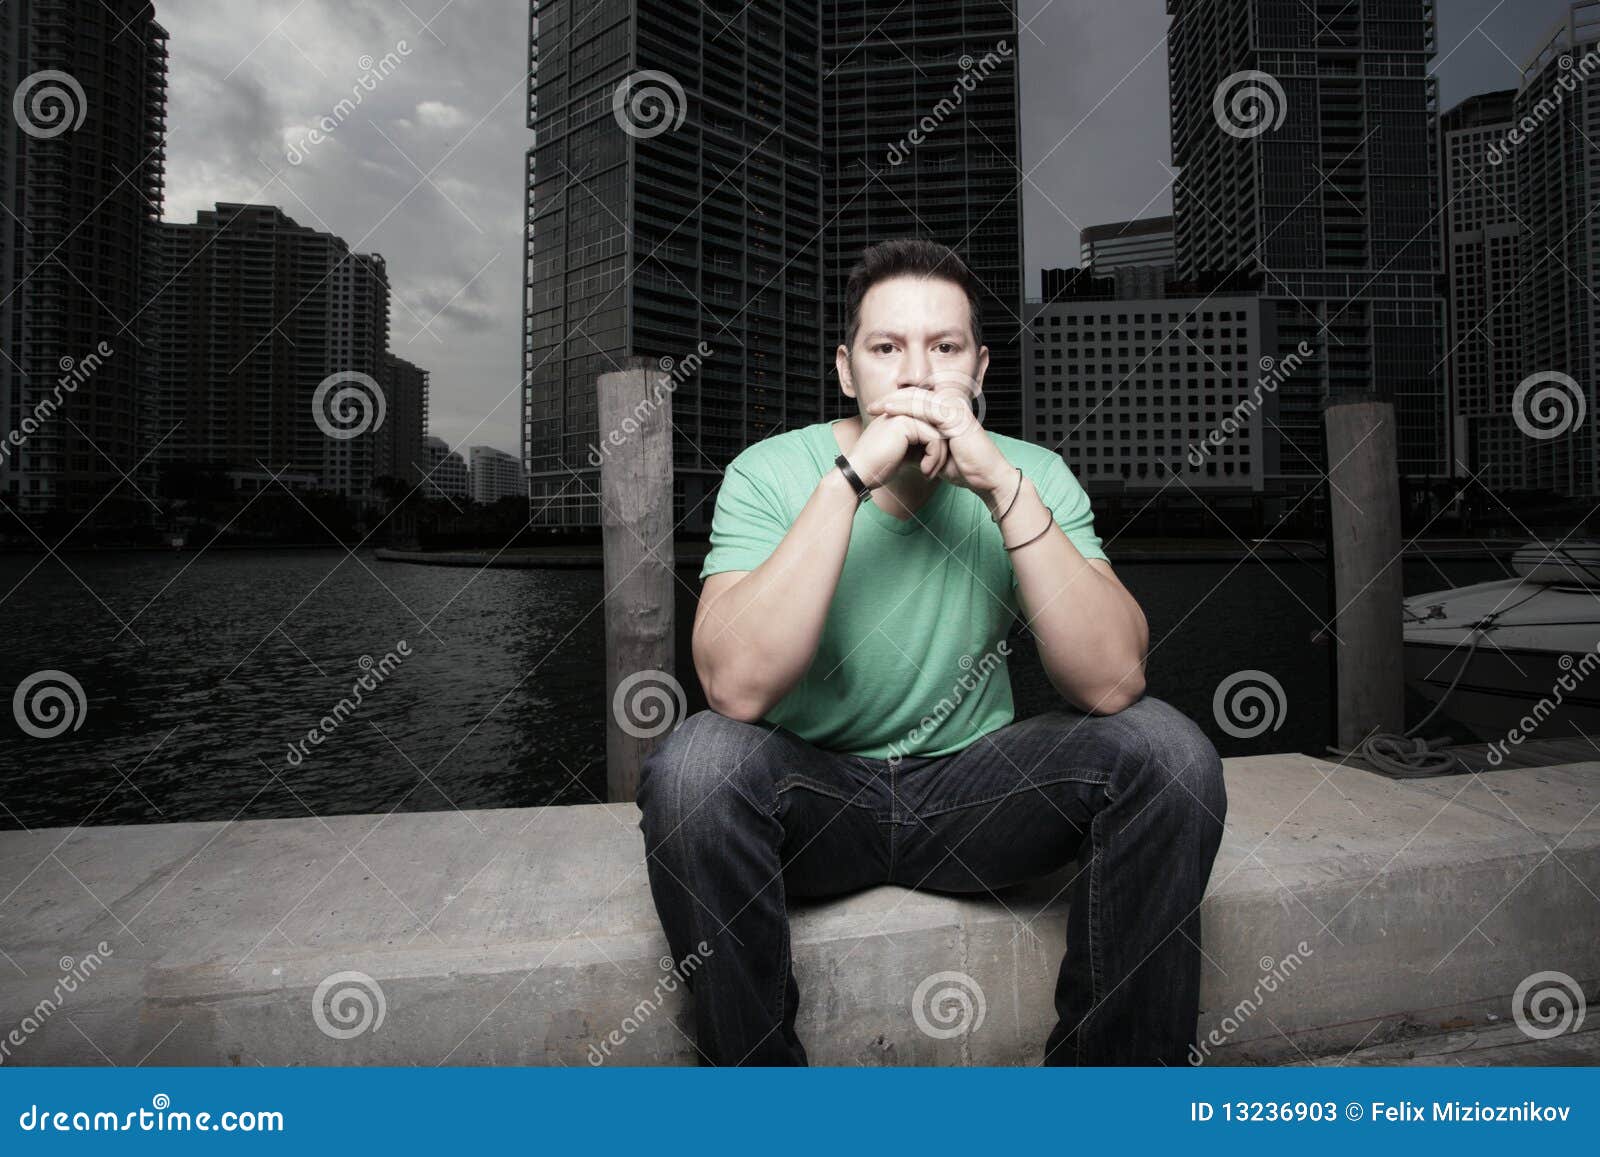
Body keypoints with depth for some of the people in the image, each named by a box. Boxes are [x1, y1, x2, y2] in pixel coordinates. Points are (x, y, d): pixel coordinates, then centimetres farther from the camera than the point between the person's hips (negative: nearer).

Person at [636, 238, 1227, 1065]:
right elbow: (738, 688, -29)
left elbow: (1111, 684, -20)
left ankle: (1113, 1061, 1)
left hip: (973, 787, 2)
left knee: (1166, 751, -19)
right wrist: (850, 476, -31)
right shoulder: (768, 474, -13)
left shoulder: (1032, 476, -6)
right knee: (697, 764, -31)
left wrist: (1005, 489, -28)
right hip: (814, 792, -1)